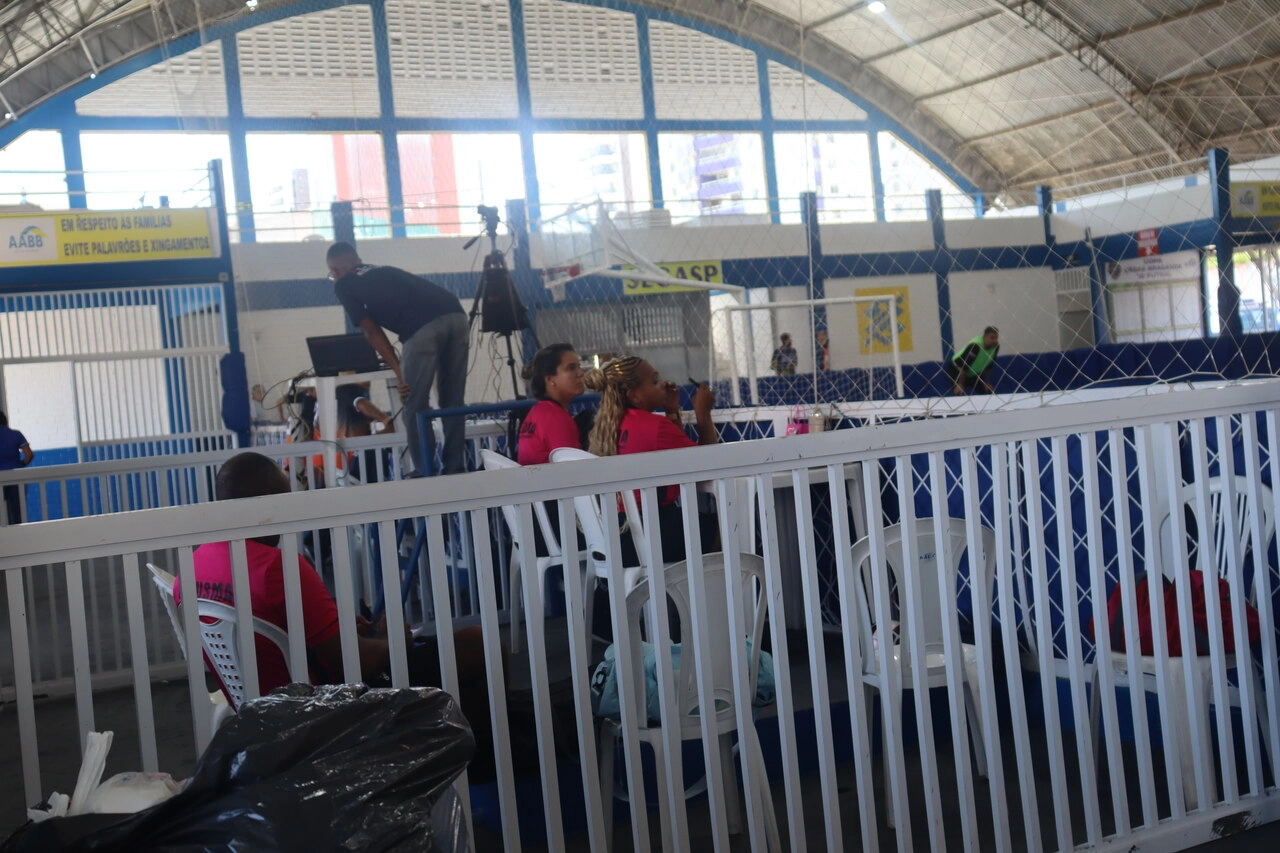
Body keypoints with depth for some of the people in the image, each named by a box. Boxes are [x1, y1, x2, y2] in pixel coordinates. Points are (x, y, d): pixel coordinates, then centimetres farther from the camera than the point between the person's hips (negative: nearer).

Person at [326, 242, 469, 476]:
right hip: (456, 315, 6)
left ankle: (426, 474, 7)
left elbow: (372, 332, 14)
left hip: (424, 326, -6)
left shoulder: (343, 285, 19)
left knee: (415, 407, 6)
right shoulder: (385, 271, 37)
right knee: (453, 403, 14)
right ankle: (455, 470, 16)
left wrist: (399, 371, 13)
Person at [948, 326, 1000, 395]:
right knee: (959, 393, -22)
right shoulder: (975, 346, -36)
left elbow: (988, 366, 0)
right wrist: (960, 385, -28)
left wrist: (986, 382, 1)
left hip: (974, 373, 7)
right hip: (957, 370, -7)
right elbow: (964, 367, -32)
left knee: (989, 392, 2)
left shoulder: (996, 346, -15)